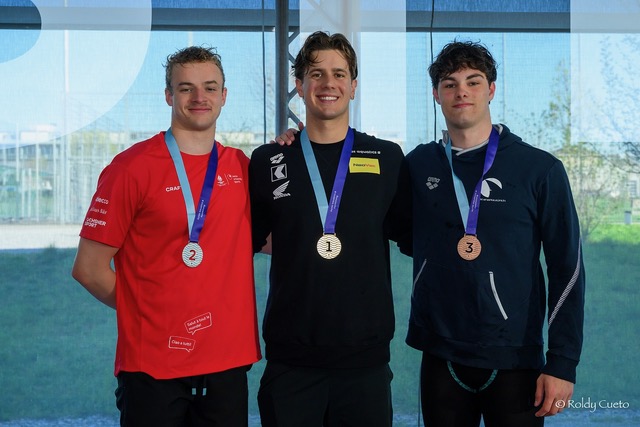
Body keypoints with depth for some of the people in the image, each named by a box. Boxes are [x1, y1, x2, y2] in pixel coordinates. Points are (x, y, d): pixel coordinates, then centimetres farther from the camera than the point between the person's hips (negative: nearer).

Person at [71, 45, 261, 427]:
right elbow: (89, 268, -5)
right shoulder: (132, 167, -7)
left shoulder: (242, 167, 6)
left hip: (228, 362, 4)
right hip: (153, 366, -4)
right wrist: (149, 311, -3)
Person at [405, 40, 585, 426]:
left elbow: (566, 268, -3)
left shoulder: (540, 169, -5)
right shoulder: (419, 164, 4)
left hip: (515, 358, -2)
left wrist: (563, 363, -8)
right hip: (440, 355, 3)